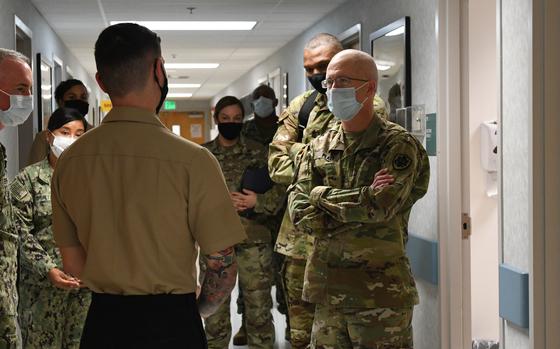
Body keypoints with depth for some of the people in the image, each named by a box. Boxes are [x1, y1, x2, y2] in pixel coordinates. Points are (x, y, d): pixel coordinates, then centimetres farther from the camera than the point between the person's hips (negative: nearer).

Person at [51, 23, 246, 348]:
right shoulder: (192, 159, -16)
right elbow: (223, 264, -12)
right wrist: (198, 310, 5)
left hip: (102, 321, 3)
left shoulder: (69, 160, -3)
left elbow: (73, 263, 6)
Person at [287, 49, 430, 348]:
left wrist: (323, 196, -6)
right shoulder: (318, 148, 11)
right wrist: (360, 203, -11)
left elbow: (379, 206, -20)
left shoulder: (399, 145, -5)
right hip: (327, 290, 5)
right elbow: (299, 213, 1)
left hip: (380, 293, -5)